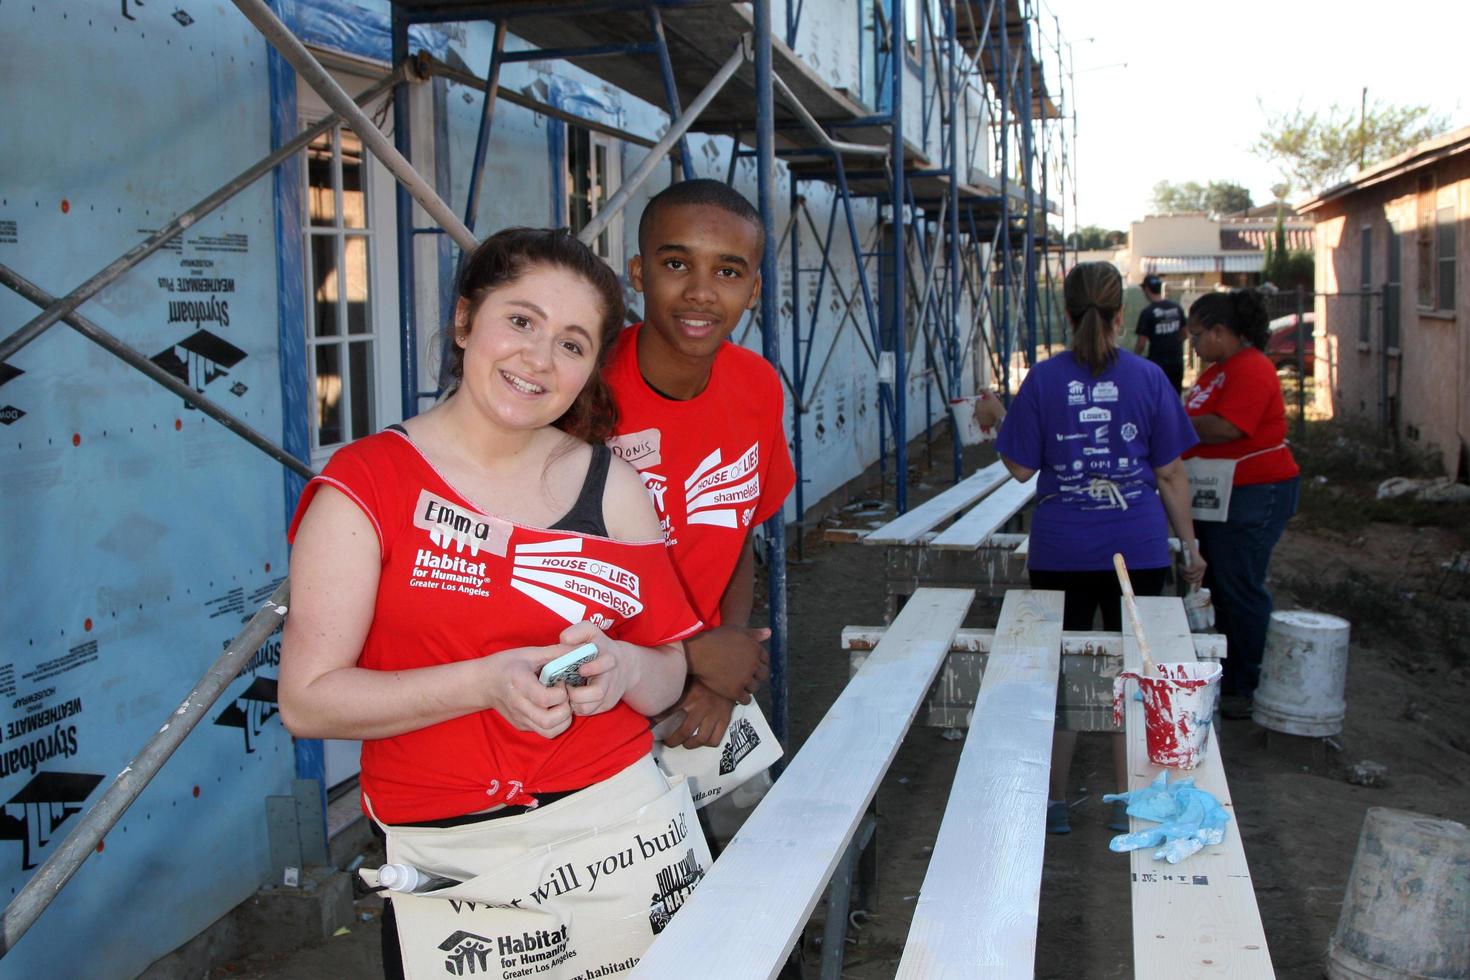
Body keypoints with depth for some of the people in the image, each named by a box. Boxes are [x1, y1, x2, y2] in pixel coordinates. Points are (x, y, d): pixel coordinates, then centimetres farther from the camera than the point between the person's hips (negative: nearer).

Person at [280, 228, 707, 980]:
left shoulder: (612, 485, 5)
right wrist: (487, 681, -22)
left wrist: (624, 668, -14)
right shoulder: (366, 483, -6)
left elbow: (666, 679, 9)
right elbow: (308, 699, -11)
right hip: (450, 860, -3)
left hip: (624, 819, 3)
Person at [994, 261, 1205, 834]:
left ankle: (1055, 803, 19)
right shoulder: (1148, 378, -4)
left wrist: (997, 428, 16)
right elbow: (1170, 472, -1)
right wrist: (1189, 544, 9)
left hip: (1061, 551, 0)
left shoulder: (1043, 379, -5)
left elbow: (1021, 468, -2)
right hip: (1137, 549, 0)